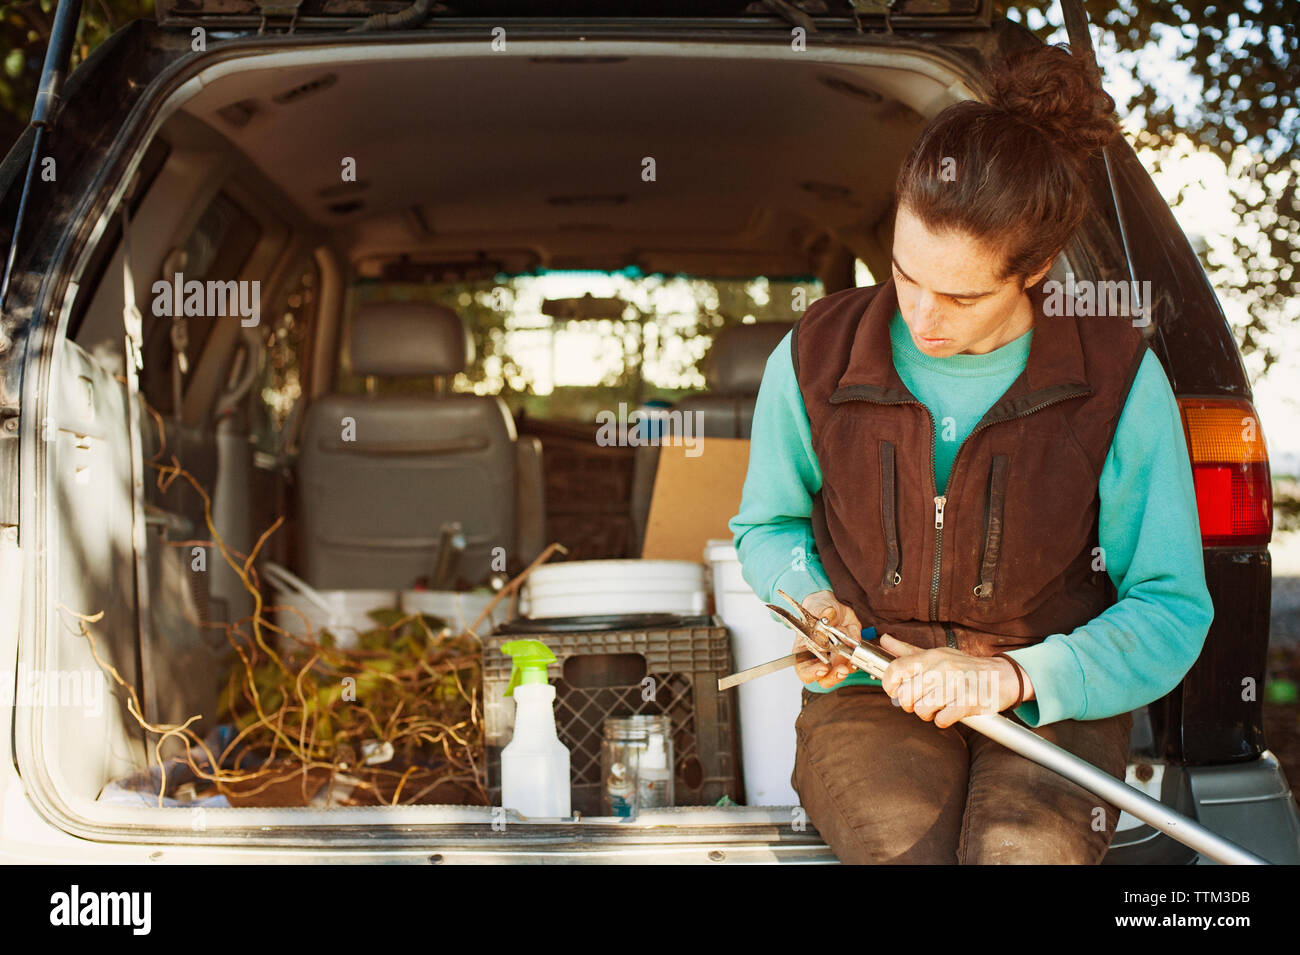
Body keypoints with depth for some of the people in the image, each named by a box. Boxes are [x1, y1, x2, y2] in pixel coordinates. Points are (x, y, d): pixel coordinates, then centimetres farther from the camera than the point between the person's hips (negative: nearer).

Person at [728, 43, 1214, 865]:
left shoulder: (1119, 383, -6)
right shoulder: (814, 360, -2)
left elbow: (1171, 609, -2)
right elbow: (768, 525, 16)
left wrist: (1012, 675, -16)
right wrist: (815, 603, -6)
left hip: (1052, 705, 0)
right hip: (869, 694, 1)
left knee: (1024, 851, -32)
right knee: (909, 847, -31)